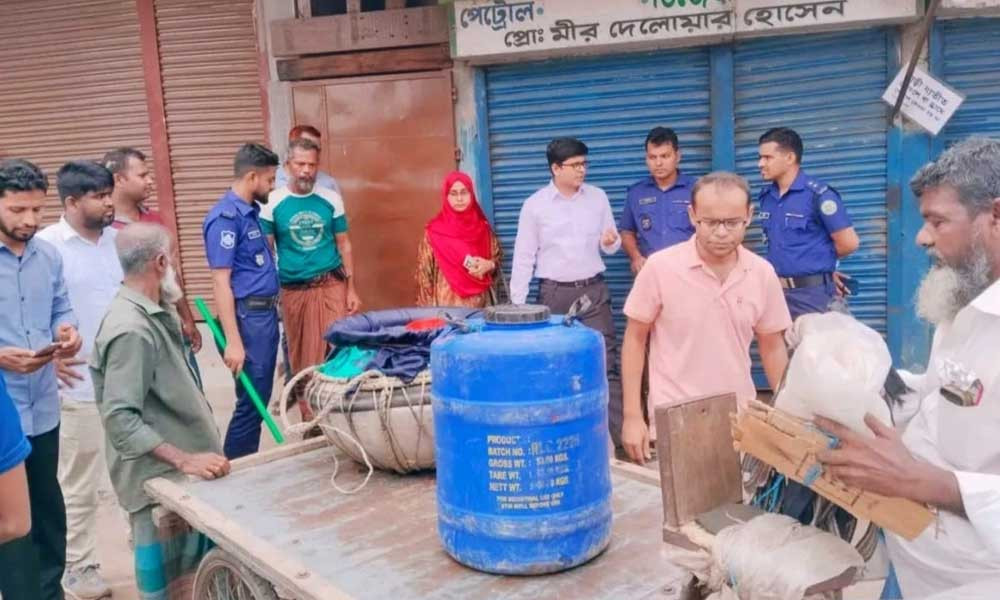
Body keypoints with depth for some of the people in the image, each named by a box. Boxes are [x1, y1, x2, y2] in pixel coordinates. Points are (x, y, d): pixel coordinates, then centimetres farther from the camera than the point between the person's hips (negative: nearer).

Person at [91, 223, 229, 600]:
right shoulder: (132, 329, -22)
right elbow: (120, 420, -26)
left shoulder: (155, 314, 8)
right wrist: (184, 460, -30)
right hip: (159, 475, -9)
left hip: (181, 468, 9)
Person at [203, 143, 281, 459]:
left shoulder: (249, 211, 11)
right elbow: (220, 282, -18)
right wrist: (233, 341, -22)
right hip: (249, 316, -9)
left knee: (260, 398, 15)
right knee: (251, 402, -2)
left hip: (266, 312, 9)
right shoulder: (225, 217, -15)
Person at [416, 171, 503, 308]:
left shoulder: (483, 227, 6)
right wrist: (429, 310, -5)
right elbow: (424, 272, -1)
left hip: (480, 302, 3)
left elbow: (498, 256, 15)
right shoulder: (434, 231, -3)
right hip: (447, 303, -3)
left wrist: (489, 265, -9)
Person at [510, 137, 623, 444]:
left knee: (606, 364, -2)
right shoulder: (534, 205, -3)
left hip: (594, 291, 2)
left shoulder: (598, 197, 5)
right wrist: (517, 307, -6)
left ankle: (622, 436, 1)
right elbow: (523, 258, -2)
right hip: (554, 293, -1)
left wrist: (609, 242, -13)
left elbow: (612, 246, 13)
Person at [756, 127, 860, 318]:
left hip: (811, 292, -6)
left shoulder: (818, 195, -14)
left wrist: (821, 259, 5)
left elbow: (849, 242, -13)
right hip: (775, 290, 7)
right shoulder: (765, 197, 6)